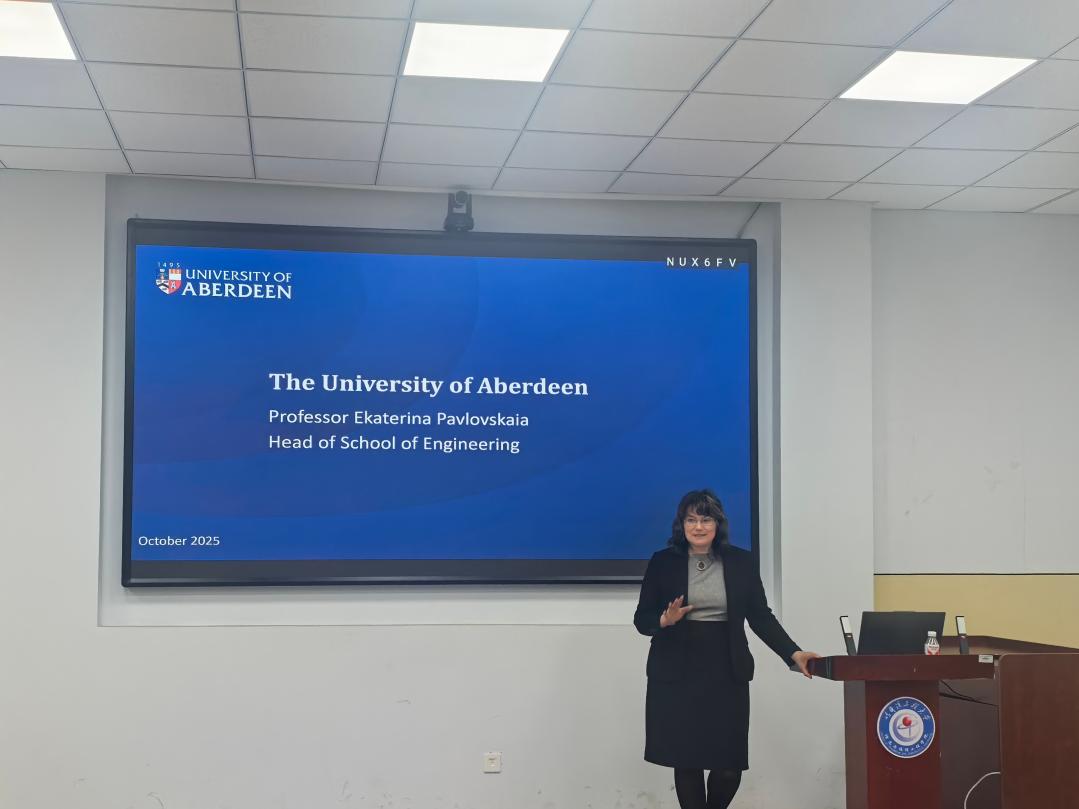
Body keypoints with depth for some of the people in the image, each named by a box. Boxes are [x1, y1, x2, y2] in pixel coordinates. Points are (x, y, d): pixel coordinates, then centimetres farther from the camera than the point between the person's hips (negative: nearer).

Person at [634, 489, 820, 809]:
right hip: (677, 675, -1)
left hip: (726, 672, 1)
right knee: (687, 762, 0)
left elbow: (761, 617, 5)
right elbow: (641, 619, 3)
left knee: (729, 765, -2)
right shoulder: (662, 562, 2)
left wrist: (794, 653, -6)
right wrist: (665, 620, -19)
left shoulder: (741, 562, 6)